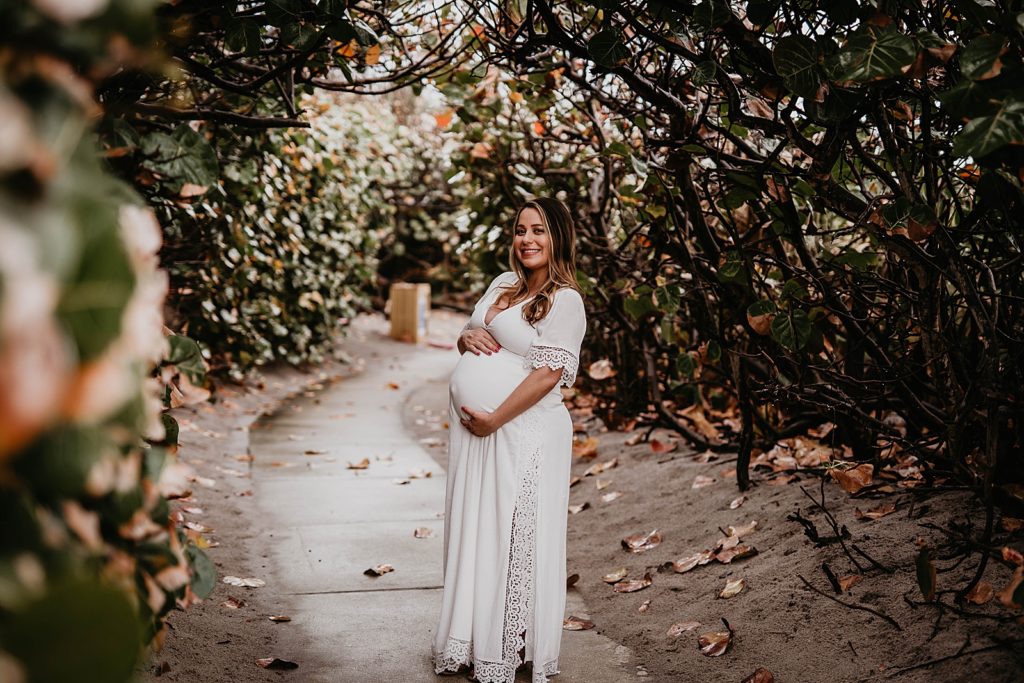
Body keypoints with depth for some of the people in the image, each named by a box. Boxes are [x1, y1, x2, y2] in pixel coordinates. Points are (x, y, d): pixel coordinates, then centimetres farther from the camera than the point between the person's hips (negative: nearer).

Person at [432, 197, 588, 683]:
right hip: (473, 428, 8)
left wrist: (494, 419, -17)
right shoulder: (503, 284, 14)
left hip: (521, 434, -8)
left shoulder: (564, 301, -9)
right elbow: (468, 337, 23)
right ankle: (473, 644, 24)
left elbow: (549, 373, -17)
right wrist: (467, 338, -1)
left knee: (515, 536, -1)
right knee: (473, 530, 12)